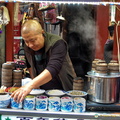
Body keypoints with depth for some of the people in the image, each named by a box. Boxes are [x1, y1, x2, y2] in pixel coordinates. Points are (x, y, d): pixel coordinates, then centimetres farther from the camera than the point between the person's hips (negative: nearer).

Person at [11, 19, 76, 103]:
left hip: (64, 90, -5)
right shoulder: (27, 47, -5)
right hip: (43, 92, 5)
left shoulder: (57, 44, -24)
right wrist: (35, 85, 2)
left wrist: (30, 85, -50)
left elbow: (52, 69, -38)